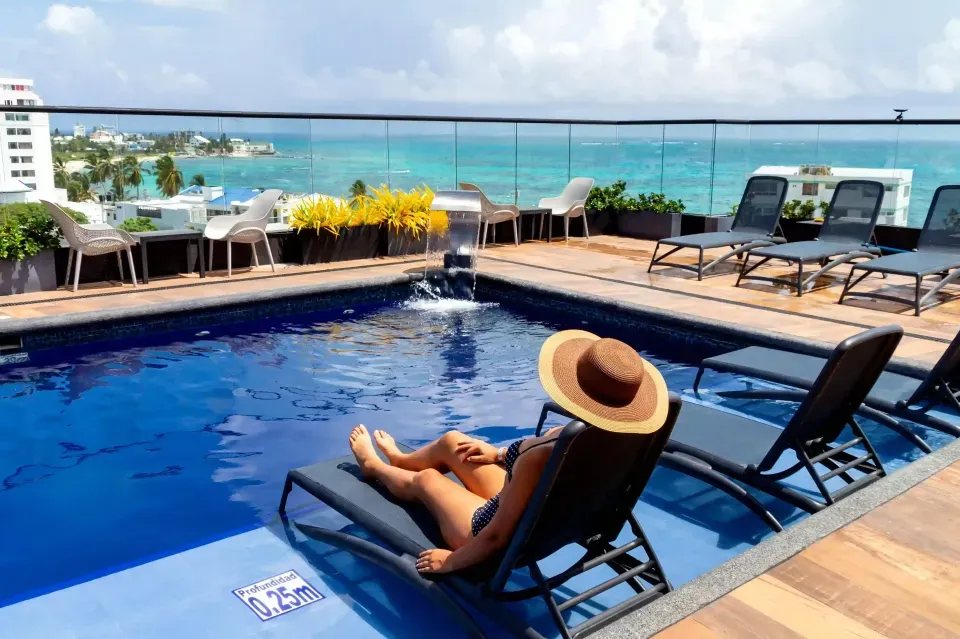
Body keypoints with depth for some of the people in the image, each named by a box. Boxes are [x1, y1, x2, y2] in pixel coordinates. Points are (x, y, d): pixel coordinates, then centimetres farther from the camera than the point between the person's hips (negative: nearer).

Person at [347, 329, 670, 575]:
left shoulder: (542, 459, -43)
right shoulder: (619, 436, -19)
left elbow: (498, 536, -31)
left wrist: (451, 561, -12)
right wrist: (499, 455, 15)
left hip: (509, 545, -6)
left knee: (425, 480, 20)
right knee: (451, 442, 21)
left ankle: (375, 466, 56)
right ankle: (399, 460, 56)